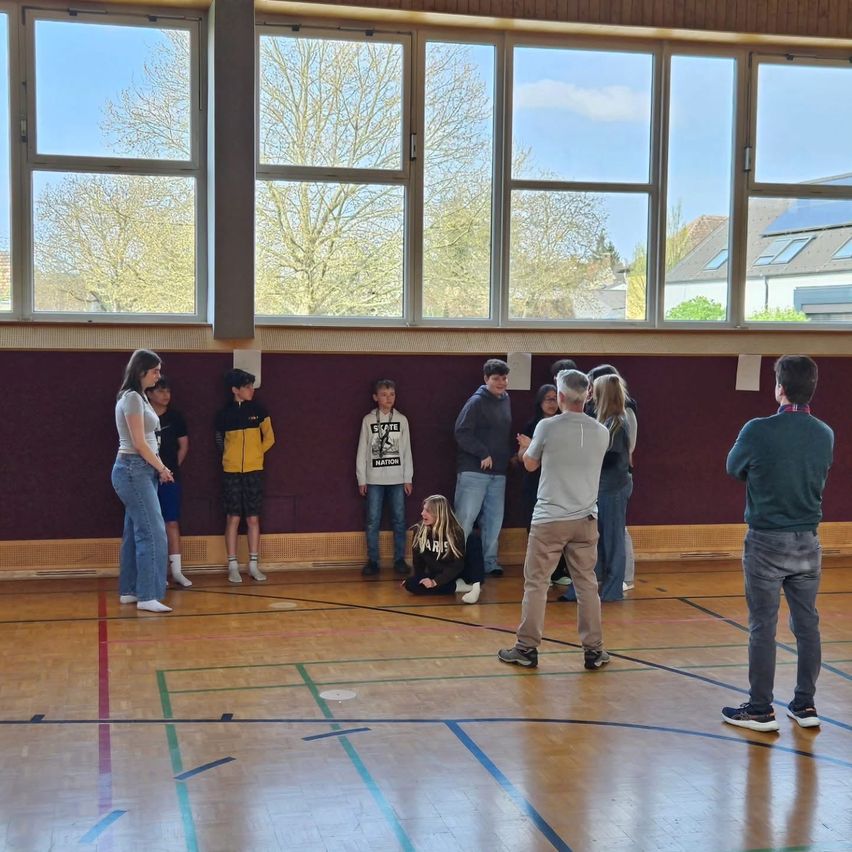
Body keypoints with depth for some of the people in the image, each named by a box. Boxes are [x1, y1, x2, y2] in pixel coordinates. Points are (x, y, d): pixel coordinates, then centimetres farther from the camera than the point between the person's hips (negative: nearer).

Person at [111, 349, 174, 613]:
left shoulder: (138, 397, 17)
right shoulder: (132, 398, -13)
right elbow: (139, 444, -16)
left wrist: (159, 468, 5)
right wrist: (162, 469, -5)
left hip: (142, 470, 10)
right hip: (134, 470, -10)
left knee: (136, 533, 11)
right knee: (153, 533, -12)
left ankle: (129, 591, 16)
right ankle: (148, 597, -11)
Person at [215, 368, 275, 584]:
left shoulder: (259, 410, 2)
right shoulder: (224, 414, 0)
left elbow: (269, 438, 8)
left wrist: (255, 453, 8)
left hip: (253, 471, 1)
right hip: (231, 472, -1)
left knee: (253, 518, 2)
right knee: (233, 518, 0)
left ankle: (253, 565, 9)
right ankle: (233, 566, 5)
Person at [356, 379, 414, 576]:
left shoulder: (402, 420, 5)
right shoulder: (368, 420, 2)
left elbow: (406, 450, 6)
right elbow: (362, 451, 3)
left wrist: (408, 478, 3)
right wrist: (361, 479, 0)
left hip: (397, 479, 1)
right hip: (374, 479, -1)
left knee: (399, 520, 2)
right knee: (373, 521, -2)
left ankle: (400, 560, 9)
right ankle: (372, 561, 4)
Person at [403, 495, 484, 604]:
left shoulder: (455, 532, -18)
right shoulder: (419, 530, -9)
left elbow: (458, 564, -20)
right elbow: (417, 558, 3)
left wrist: (435, 582, -27)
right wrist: (417, 578, -7)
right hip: (434, 574, 3)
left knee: (473, 539, -26)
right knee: (410, 584, -29)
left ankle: (475, 585, -34)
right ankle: (460, 586, -22)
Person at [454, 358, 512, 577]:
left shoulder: (506, 400, 12)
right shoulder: (476, 402, -10)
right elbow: (461, 432, -16)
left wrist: (509, 455, 11)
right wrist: (483, 454, -17)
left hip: (498, 472, 7)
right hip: (473, 471, -7)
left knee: (494, 519, 11)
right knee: (465, 518, -6)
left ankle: (490, 562, 20)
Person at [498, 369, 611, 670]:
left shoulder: (547, 427, -9)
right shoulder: (601, 432, 2)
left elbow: (530, 464, 7)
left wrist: (526, 449, 32)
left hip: (550, 519, -3)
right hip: (586, 520, 3)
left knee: (536, 583, 6)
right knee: (587, 584, 10)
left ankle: (527, 649, 11)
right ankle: (594, 650, 13)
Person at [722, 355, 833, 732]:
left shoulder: (758, 431, -15)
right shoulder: (825, 435, 0)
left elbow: (733, 468, 2)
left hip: (767, 542, -4)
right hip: (808, 542, 5)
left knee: (763, 628, 2)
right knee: (807, 625, 12)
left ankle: (760, 710, 9)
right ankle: (805, 706, 20)